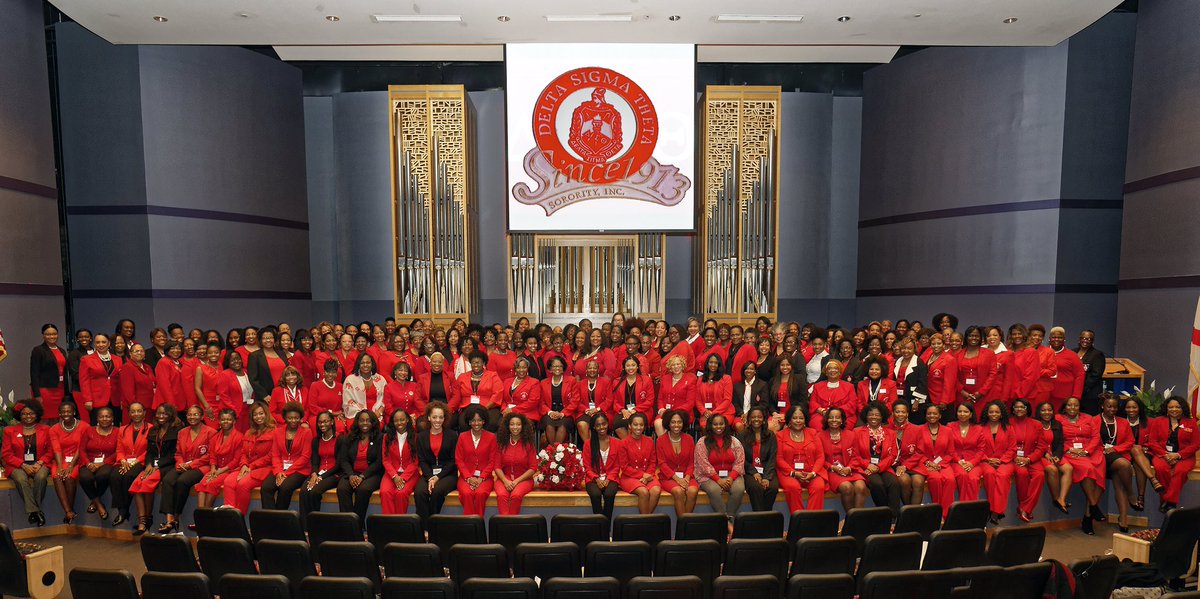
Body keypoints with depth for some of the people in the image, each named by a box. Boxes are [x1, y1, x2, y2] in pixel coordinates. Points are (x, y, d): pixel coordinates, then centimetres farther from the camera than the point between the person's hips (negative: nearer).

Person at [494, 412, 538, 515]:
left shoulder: (529, 444, 0)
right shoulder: (501, 443, 4)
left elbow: (533, 468, -1)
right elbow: (497, 467, 4)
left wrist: (517, 481, -12)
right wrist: (505, 481, -13)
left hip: (524, 479, -1)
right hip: (504, 478, 1)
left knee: (516, 495, -32)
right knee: (501, 495, -31)